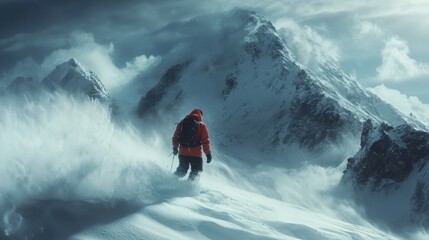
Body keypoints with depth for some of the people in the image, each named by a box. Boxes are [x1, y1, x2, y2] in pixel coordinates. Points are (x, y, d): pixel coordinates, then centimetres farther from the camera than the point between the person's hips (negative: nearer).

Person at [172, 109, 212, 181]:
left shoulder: (181, 124, 8)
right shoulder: (201, 125, -3)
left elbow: (175, 137, 13)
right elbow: (205, 141, -6)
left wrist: (175, 148, 27)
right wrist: (208, 153, -1)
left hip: (183, 152, 4)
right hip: (196, 153, -3)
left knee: (182, 170, 21)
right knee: (196, 171, 10)